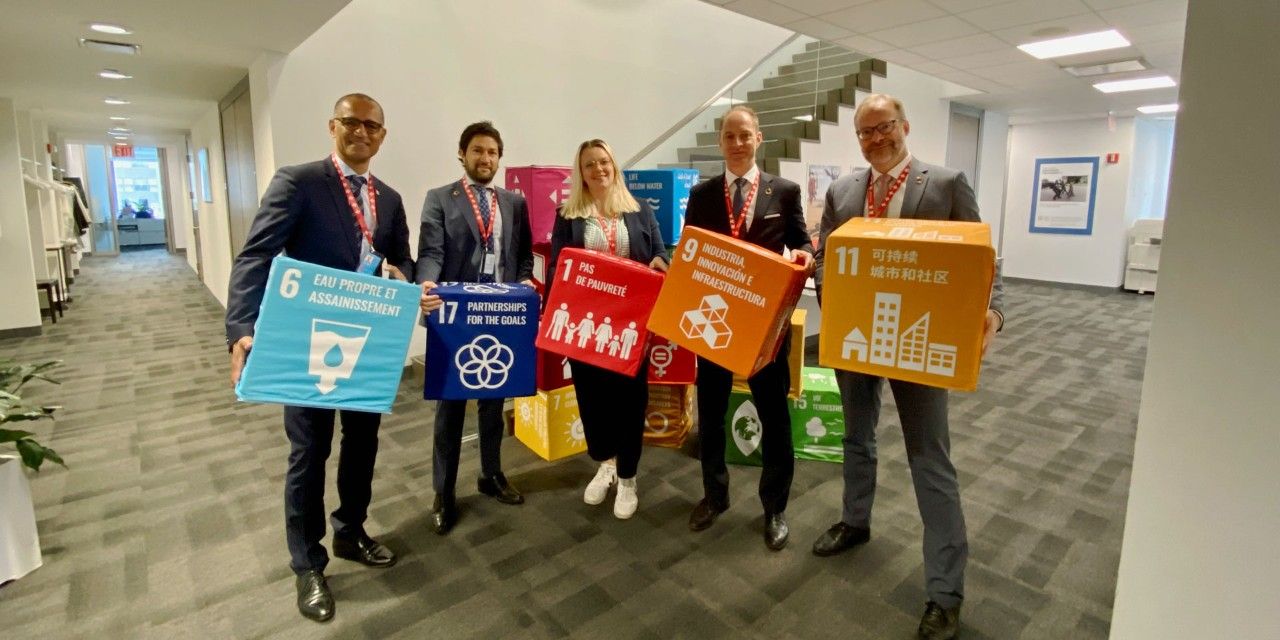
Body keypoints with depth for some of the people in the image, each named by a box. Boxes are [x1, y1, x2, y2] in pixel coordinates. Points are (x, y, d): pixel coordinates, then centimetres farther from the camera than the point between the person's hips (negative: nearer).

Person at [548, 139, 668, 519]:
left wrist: (658, 262, -15)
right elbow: (555, 267, 3)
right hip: (584, 320, 1)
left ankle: (626, 478, 19)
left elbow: (660, 255, 9)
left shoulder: (640, 211, 9)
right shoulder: (568, 216, 7)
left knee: (630, 393, 3)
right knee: (591, 392, 9)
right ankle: (605, 464, 33)